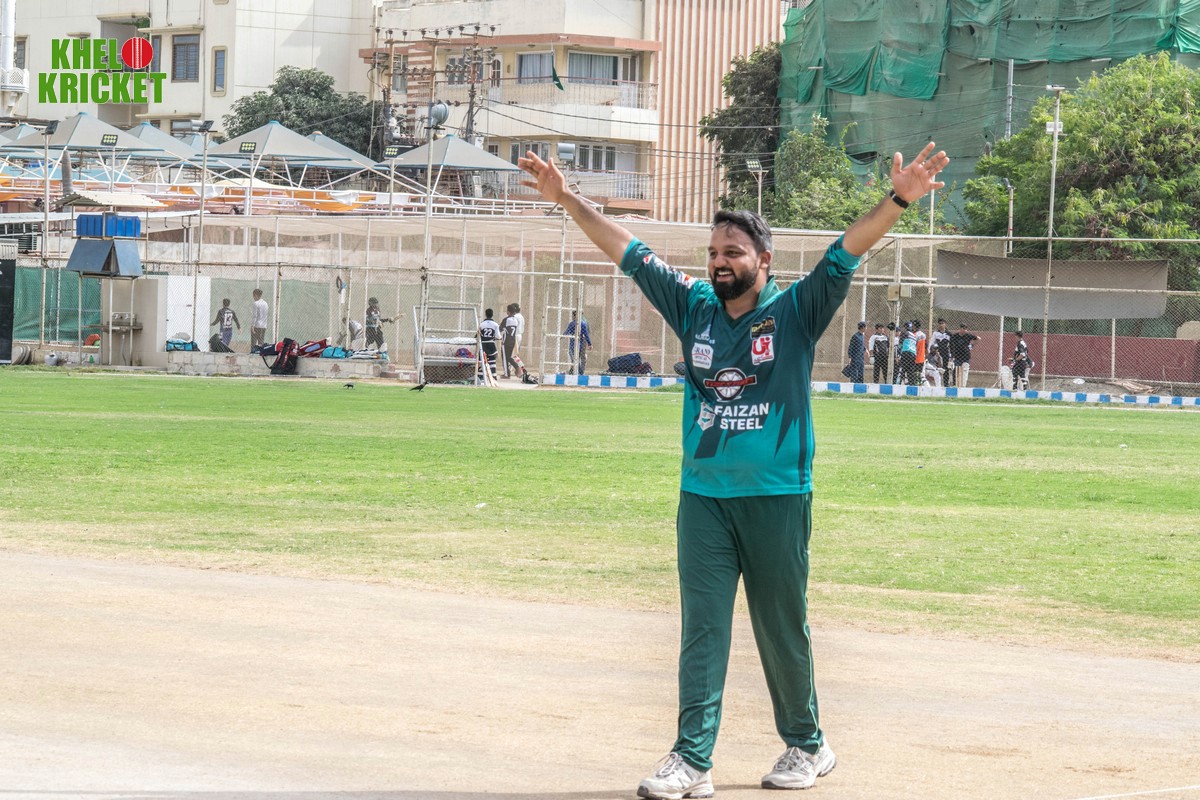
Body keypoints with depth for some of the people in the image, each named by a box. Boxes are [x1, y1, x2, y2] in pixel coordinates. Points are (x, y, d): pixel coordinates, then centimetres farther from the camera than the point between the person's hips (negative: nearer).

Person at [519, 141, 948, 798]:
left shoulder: (797, 311, -3)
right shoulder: (694, 307, 7)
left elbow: (848, 250, -15)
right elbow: (627, 251, 11)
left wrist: (899, 201, -28)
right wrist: (567, 200, 10)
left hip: (777, 498, -3)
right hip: (702, 497, 3)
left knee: (782, 631, 7)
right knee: (702, 628, -1)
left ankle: (807, 745, 24)